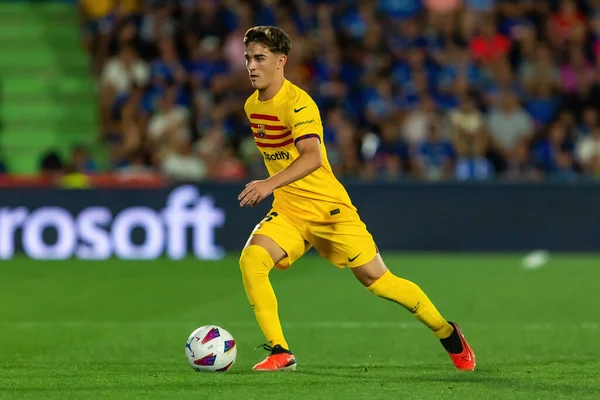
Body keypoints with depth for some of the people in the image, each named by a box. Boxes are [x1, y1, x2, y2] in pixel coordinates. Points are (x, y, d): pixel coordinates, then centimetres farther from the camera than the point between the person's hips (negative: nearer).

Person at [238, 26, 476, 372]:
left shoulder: (297, 103, -20)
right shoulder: (252, 106, 5)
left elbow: (312, 157, -37)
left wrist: (270, 184, -49)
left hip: (330, 209, -6)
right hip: (288, 212, 6)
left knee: (378, 281, -1)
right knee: (251, 259, -21)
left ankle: (447, 333, 22)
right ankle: (280, 353, -17)